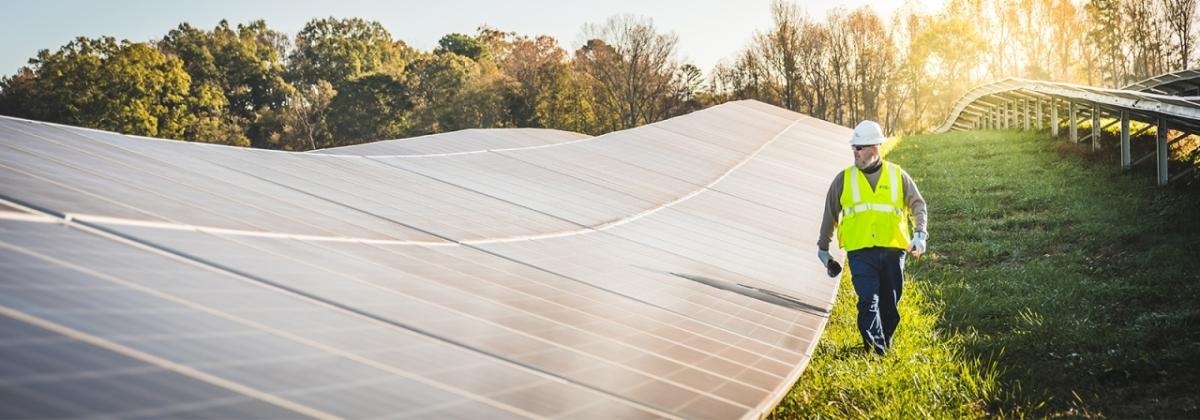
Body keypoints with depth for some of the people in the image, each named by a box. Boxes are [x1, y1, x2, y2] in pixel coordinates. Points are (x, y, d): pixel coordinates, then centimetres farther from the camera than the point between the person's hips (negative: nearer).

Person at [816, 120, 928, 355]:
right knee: (868, 302, -13)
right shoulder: (844, 179, 8)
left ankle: (885, 344, 26)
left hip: (892, 250, 1)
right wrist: (823, 247, 18)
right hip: (860, 252, -1)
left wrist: (920, 234, -10)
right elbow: (830, 214, 15)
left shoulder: (898, 176, 8)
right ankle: (876, 352, -11)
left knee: (889, 304, 9)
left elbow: (917, 205, 7)